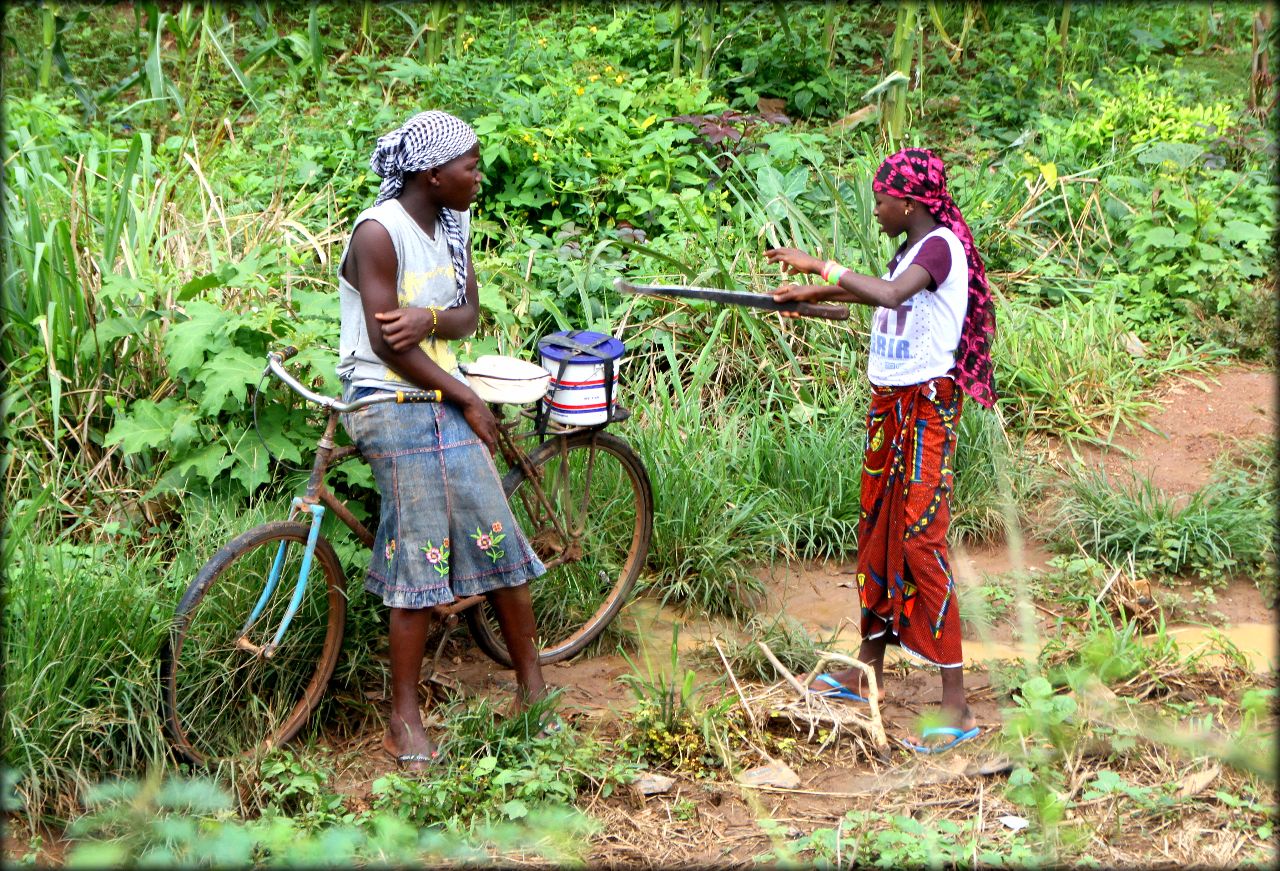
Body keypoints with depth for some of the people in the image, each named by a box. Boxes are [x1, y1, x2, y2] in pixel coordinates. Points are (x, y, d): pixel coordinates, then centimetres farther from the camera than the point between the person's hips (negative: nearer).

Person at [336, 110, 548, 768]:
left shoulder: (452, 226, 10)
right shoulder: (379, 232, -15)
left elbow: (468, 314, 4)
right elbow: (387, 344, -18)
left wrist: (429, 318, -20)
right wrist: (468, 399, -10)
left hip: (445, 400, 8)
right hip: (393, 408, -7)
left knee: (499, 539, 6)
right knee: (420, 560, -7)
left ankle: (532, 689, 18)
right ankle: (404, 720, 3)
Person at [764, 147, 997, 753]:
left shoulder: (941, 246, -16)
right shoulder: (911, 250, 13)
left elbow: (892, 296, -35)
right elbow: (883, 293, 35)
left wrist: (821, 266, -27)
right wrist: (813, 293, 43)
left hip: (926, 406, -10)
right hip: (889, 405, 10)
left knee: (920, 543, -12)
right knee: (877, 532, 16)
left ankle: (956, 707, -10)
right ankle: (868, 671, 30)